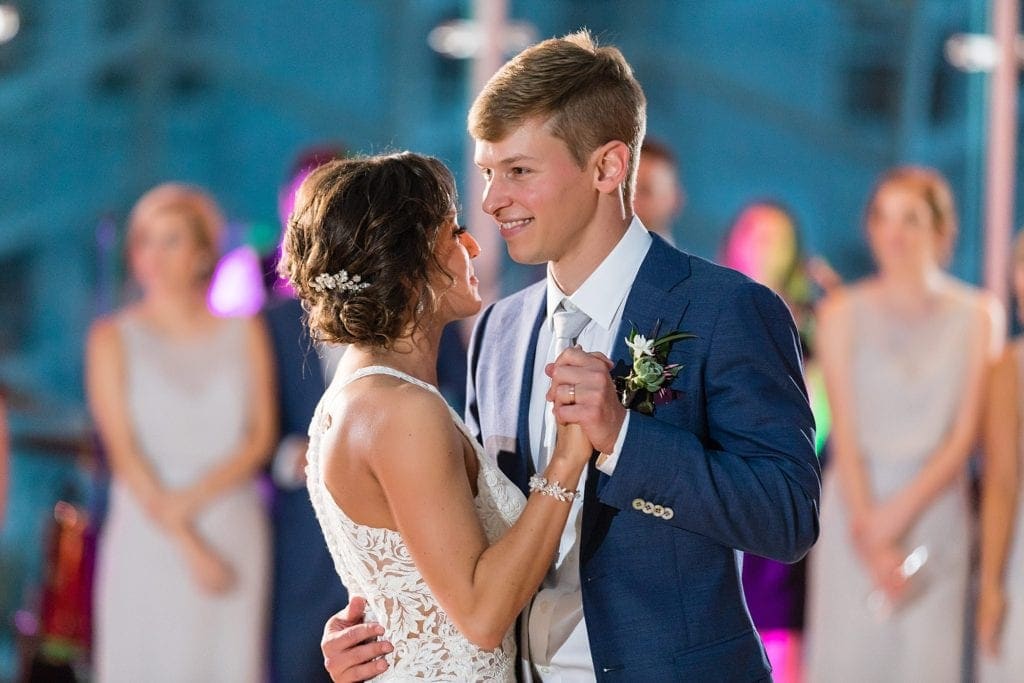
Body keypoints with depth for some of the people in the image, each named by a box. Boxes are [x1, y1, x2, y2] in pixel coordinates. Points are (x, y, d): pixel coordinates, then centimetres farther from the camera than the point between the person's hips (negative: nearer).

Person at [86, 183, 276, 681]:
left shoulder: (244, 333, 8)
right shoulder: (113, 338, 2)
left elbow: (260, 438, 3)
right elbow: (123, 452, -4)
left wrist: (193, 499, -14)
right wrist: (188, 546, -11)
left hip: (235, 540, 2)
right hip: (147, 544, -2)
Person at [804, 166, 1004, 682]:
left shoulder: (976, 316, 2)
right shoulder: (844, 312, 0)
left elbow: (964, 435, -1)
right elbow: (844, 432, -4)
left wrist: (901, 511, -12)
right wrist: (871, 537, -11)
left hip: (936, 512, 0)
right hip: (857, 508, 0)